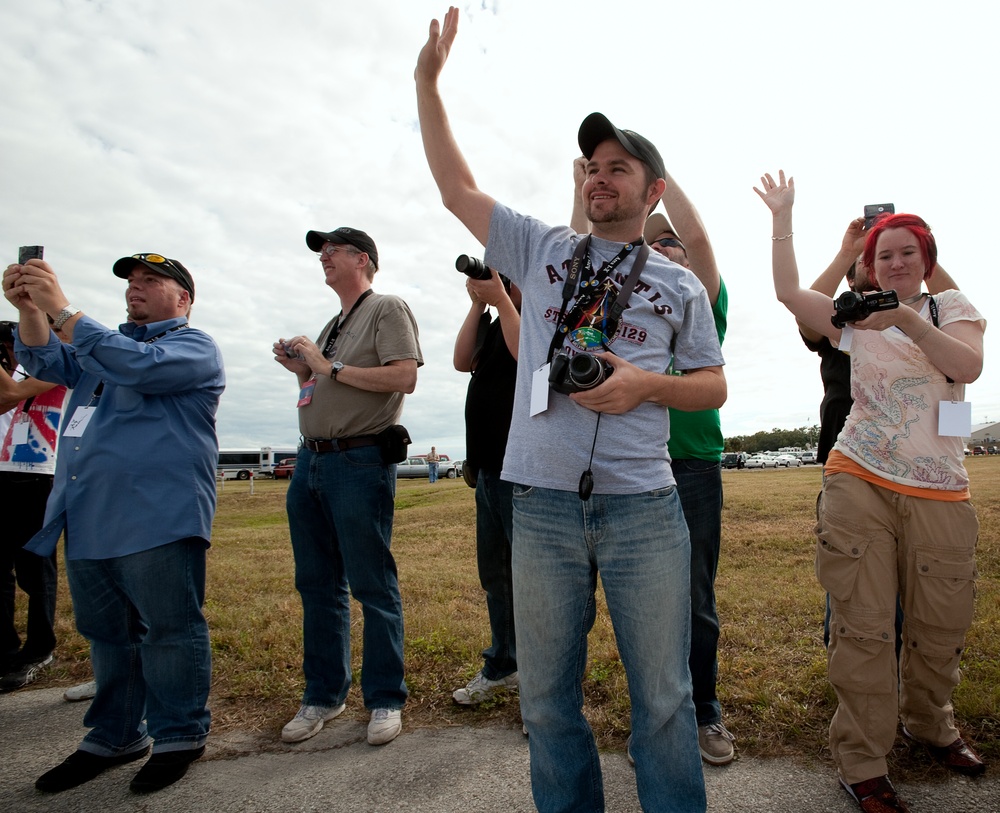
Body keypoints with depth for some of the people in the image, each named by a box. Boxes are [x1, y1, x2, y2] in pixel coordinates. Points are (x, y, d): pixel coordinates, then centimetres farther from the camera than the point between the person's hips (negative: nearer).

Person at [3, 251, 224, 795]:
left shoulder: (193, 347, -2)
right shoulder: (108, 341, 25)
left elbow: (136, 367, -20)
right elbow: (48, 365, 13)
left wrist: (61, 310, -19)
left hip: (157, 520, -8)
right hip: (90, 521, 8)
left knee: (168, 630, 0)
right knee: (105, 633, 16)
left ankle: (179, 737, 14)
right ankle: (115, 737, 30)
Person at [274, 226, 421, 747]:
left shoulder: (388, 309, -2)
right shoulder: (332, 325, 23)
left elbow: (404, 377, -17)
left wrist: (330, 367, -13)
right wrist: (302, 371, 8)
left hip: (360, 461, -8)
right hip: (310, 459, 9)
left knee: (371, 585, -2)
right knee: (317, 584, 12)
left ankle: (385, 699, 12)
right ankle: (323, 695, 25)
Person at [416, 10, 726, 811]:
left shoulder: (679, 283, 10)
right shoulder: (543, 250, 13)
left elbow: (714, 385, 11)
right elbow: (457, 188, 16)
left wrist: (645, 383, -9)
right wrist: (428, 81, 13)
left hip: (643, 506, -1)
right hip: (544, 504, 1)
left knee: (663, 696, 8)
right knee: (547, 697, 12)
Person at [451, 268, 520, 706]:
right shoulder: (497, 320, 19)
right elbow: (463, 361, 8)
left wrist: (500, 299, -16)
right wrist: (478, 304, 2)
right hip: (489, 467, 9)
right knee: (495, 573, 17)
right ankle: (502, 667, 32)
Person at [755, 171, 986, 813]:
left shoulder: (951, 306, 8)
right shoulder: (855, 319, 10)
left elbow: (969, 366, -10)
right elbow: (789, 292, 0)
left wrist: (907, 320, -23)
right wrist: (783, 216, 2)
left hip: (940, 494, 1)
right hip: (860, 485, -1)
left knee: (942, 622, 11)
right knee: (865, 625, -3)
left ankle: (930, 724, 38)